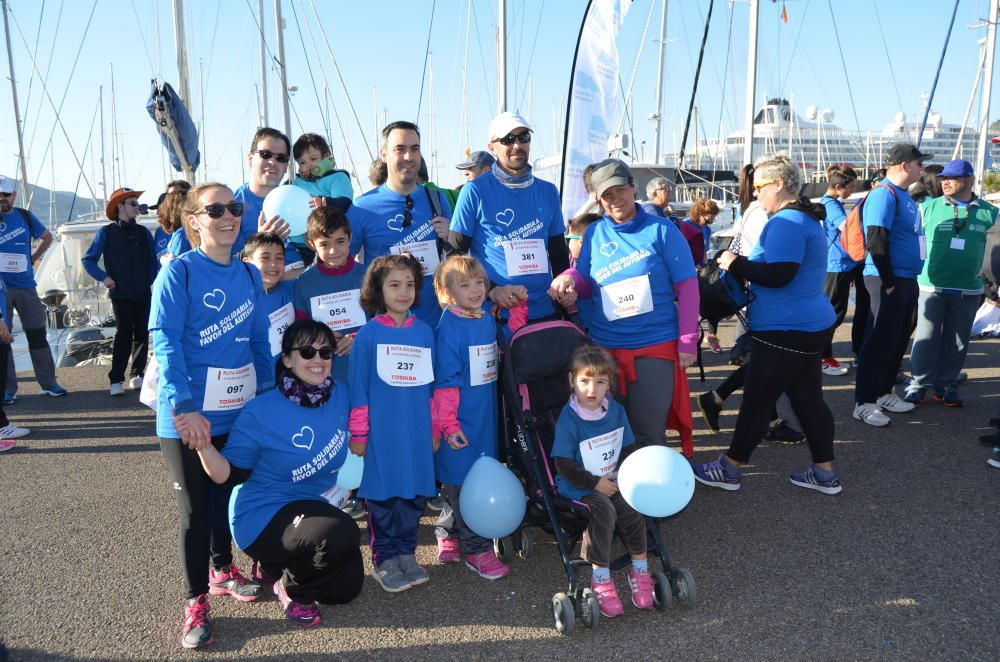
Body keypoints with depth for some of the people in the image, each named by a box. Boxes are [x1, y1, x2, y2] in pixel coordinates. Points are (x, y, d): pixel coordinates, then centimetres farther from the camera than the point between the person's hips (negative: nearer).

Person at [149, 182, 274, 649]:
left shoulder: (249, 275, 7)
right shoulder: (179, 272, -10)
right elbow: (166, 343, -16)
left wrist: (268, 393, 8)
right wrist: (185, 408, -23)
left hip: (240, 410, 5)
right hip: (189, 415, -5)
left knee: (230, 495, 18)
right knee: (195, 507, 4)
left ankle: (223, 569, 40)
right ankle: (195, 601, 19)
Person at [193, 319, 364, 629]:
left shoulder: (340, 395, -6)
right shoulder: (260, 413, -20)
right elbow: (231, 475, -16)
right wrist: (202, 443, -34)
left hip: (312, 507, 7)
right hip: (263, 517, -6)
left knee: (346, 589, 6)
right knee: (342, 534, -32)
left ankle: (279, 562, 30)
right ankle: (291, 590, 0)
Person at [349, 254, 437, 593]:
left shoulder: (424, 332, 6)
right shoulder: (369, 333, -4)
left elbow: (430, 385, 11)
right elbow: (358, 387, -3)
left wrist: (434, 430, 12)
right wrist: (358, 435, -4)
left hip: (417, 431, 3)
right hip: (381, 432, -3)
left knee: (414, 494, 9)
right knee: (383, 496, 4)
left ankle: (406, 553, 25)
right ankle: (384, 559, 19)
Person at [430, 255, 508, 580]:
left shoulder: (487, 320, 7)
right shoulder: (449, 327, -16)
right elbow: (445, 381, -17)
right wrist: (448, 425, -17)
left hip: (484, 419, 7)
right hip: (461, 425, -7)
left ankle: (448, 535, 34)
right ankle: (477, 550, 15)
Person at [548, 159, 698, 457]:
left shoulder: (661, 230, -2)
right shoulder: (594, 233, 7)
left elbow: (687, 286, -3)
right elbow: (585, 285, 12)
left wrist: (688, 342, -7)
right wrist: (569, 278, -12)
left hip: (656, 346, -3)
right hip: (605, 348, 3)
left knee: (648, 432, -1)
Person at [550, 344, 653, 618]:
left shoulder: (616, 410, 3)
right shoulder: (568, 420, -13)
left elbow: (628, 448, 11)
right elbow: (564, 464, -14)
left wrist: (622, 474, -7)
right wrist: (595, 483, -17)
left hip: (613, 481, 4)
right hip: (578, 485, -4)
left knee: (631, 508, -23)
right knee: (603, 510, -30)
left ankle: (640, 568, -3)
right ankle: (600, 577, -17)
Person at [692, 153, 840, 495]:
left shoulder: (787, 222, -18)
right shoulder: (806, 219, 15)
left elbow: (778, 275, -27)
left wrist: (736, 264, -14)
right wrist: (743, 263, 10)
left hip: (786, 331, -10)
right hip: (810, 325, 10)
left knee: (756, 400, 1)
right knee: (808, 398, 14)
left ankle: (730, 469, 13)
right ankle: (824, 473, 22)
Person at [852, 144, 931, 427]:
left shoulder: (902, 194, 14)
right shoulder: (884, 194, -15)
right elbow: (877, 242, -21)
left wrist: (908, 281, 17)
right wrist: (888, 283, -19)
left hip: (907, 280, 9)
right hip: (889, 280, -9)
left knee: (898, 340, 15)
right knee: (881, 340, -5)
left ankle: (884, 393, 26)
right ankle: (864, 403, 2)